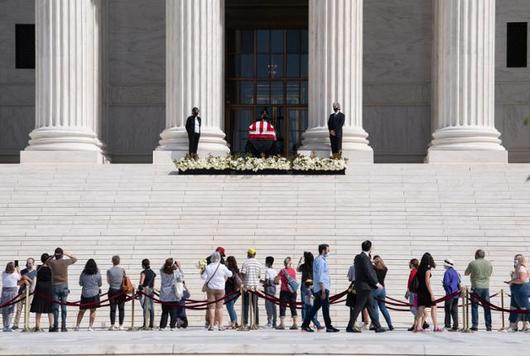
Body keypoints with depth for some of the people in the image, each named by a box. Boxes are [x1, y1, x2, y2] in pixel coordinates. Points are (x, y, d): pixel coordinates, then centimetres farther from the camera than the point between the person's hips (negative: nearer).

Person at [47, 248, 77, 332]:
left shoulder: (52, 262, -2)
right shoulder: (65, 262, -3)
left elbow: (47, 262, 22)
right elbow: (75, 259, 14)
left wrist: (53, 256, 13)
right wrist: (66, 254, 16)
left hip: (55, 286, 0)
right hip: (64, 285, 0)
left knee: (55, 307, 0)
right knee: (63, 306, 3)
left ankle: (55, 326, -6)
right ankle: (63, 327, 2)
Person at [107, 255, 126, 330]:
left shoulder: (109, 271, -5)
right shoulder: (122, 270, -4)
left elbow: (108, 281, 4)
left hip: (112, 291, 0)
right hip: (121, 291, 0)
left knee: (113, 309, 3)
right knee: (121, 309, 5)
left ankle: (112, 325, 2)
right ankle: (121, 325, 3)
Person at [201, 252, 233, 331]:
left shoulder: (208, 267, -6)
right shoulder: (222, 267, -6)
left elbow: (203, 277, -5)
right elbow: (230, 274, 5)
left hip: (210, 289, 0)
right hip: (220, 289, 0)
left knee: (211, 307, 3)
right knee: (219, 307, 5)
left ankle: (211, 325, 0)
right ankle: (220, 325, 3)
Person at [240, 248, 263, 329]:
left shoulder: (245, 263, -6)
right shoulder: (259, 264, 6)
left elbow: (242, 274, -9)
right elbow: (260, 276, 8)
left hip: (247, 286, -3)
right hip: (256, 286, 3)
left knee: (246, 305, 0)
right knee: (255, 305, 10)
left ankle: (245, 323, -5)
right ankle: (256, 323, 9)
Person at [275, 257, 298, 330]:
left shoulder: (283, 271, -8)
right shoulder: (293, 270, 6)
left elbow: (276, 280, -5)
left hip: (284, 291, -5)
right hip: (293, 291, 5)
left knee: (282, 307, 0)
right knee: (293, 307, 9)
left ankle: (282, 324, -5)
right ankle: (295, 324, 6)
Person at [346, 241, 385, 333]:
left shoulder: (358, 257, 13)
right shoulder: (364, 258, -15)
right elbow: (368, 273, -19)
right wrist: (376, 283, -13)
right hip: (364, 286, -10)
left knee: (371, 306, 11)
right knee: (358, 307, -5)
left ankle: (377, 327, 13)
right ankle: (350, 326, -2)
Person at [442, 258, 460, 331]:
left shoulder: (448, 272, -11)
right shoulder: (455, 272, 14)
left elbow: (446, 283, -16)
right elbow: (458, 282, 17)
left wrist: (443, 284, 3)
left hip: (450, 294, -8)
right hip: (456, 294, 8)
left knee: (448, 310, -3)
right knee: (454, 310, 7)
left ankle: (447, 325, -7)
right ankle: (455, 327, 5)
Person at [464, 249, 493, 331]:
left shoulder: (472, 263, -6)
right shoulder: (489, 264, 6)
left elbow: (466, 273, 5)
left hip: (476, 287, -3)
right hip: (486, 287, 3)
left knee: (474, 307, 2)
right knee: (487, 307, 7)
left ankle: (475, 325, -2)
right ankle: (488, 326, 7)